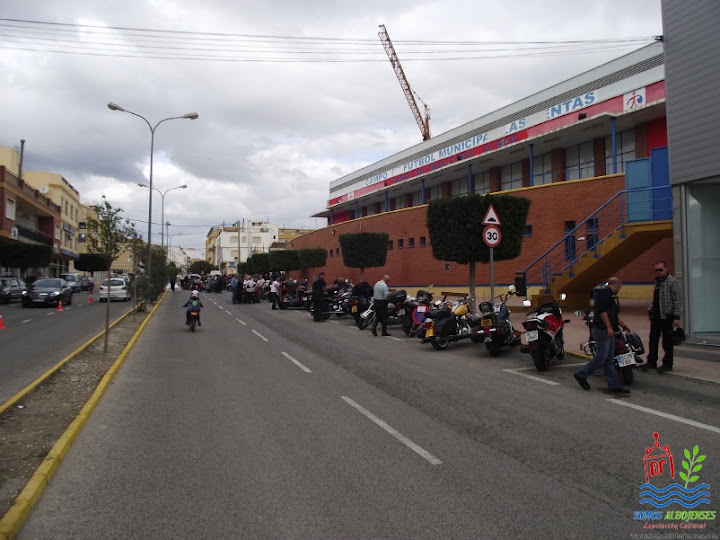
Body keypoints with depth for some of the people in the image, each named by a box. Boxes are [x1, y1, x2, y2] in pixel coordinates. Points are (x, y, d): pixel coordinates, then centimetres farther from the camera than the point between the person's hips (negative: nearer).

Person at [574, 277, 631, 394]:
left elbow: (615, 315, 29)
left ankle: (613, 385, 11)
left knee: (609, 359, 9)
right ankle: (581, 375, 3)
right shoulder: (605, 292, -10)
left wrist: (624, 326, 27)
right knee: (601, 357, -9)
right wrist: (609, 327, -24)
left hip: (609, 332, 11)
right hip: (602, 330, -11)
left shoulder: (611, 296, 23)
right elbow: (602, 311, -21)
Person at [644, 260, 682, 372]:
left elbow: (677, 300, -13)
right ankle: (651, 362, 18)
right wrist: (650, 311, 17)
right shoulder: (657, 281, 13)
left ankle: (668, 364, 14)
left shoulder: (672, 281, -10)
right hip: (656, 315, 7)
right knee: (653, 340, 9)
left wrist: (676, 317, -17)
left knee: (667, 342, 3)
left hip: (667, 316, -7)